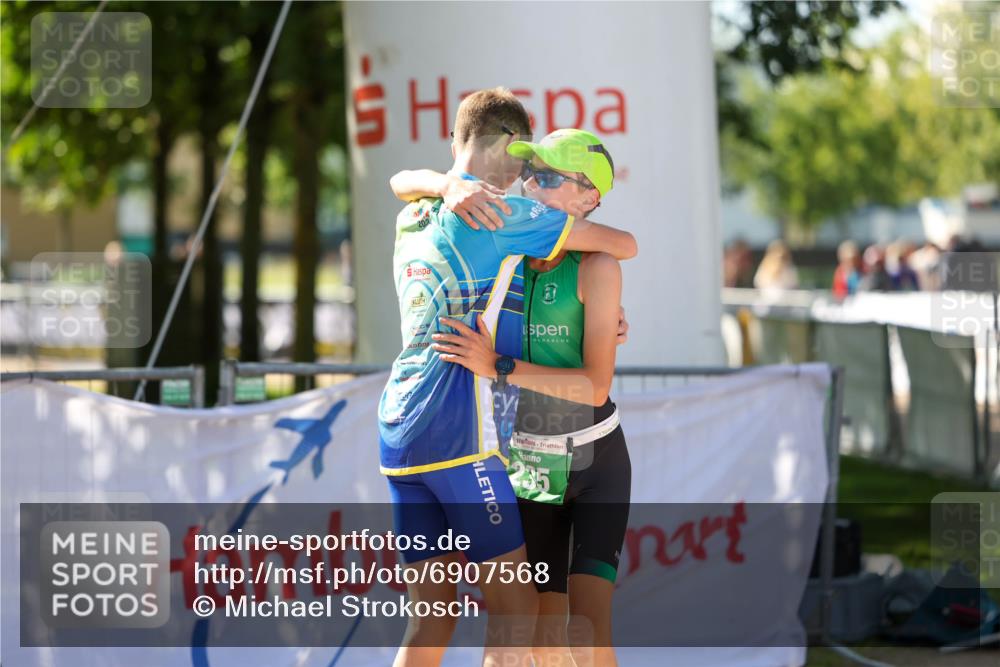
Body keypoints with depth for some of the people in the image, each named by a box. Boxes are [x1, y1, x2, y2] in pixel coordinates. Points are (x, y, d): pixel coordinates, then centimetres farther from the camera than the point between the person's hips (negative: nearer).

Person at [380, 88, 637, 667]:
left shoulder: (414, 219, 20)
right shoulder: (501, 215, -4)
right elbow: (625, 245, 2)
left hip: (398, 424, 8)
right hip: (458, 426, -8)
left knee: (432, 613, 8)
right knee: (515, 608, -4)